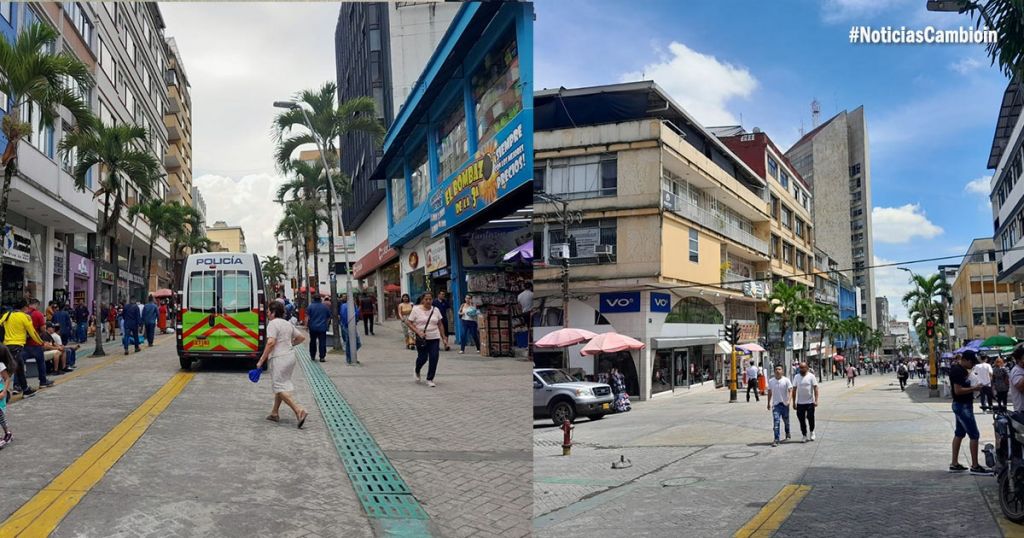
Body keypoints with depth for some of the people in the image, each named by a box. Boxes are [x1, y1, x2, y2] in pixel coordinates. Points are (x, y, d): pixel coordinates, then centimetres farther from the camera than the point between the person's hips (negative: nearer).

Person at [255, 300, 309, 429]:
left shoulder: (273, 323, -11)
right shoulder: (288, 324, 14)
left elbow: (271, 342, -21)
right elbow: (301, 337, 20)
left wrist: (261, 360, -17)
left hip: (279, 358, -9)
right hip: (290, 356, 9)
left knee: (279, 387, -6)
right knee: (281, 385, 19)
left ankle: (299, 410, -20)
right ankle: (275, 413, 26)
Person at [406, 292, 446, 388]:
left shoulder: (436, 310, 6)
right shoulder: (416, 310, -5)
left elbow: (440, 325, 13)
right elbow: (408, 322, -6)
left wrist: (443, 337, 9)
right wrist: (418, 332, -16)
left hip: (434, 338, 3)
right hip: (422, 339, -3)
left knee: (434, 359, -6)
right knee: (422, 358, 1)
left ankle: (430, 380, 7)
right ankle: (417, 372, 34)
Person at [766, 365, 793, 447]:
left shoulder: (786, 380, -6)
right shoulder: (771, 381, 3)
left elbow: (790, 390, -12)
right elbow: (769, 392, 12)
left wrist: (788, 400, -27)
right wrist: (769, 403, 14)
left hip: (785, 404, -1)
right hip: (775, 404, 1)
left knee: (786, 421, 17)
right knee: (776, 422, -11)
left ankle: (787, 434, 42)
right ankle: (776, 439, -13)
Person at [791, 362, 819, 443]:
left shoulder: (811, 376, -4)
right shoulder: (796, 377, 5)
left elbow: (815, 388, -6)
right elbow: (794, 390, 7)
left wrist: (816, 400, -14)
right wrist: (794, 402, 4)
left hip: (810, 402, -3)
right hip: (800, 403, 3)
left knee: (810, 418, 0)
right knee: (801, 419, 4)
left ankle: (812, 432, 25)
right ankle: (804, 435, 14)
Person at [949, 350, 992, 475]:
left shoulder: (963, 370, 13)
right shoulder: (957, 371, -20)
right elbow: (958, 391, -25)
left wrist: (974, 387, 7)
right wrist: (974, 389, -18)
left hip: (964, 405, 11)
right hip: (962, 406, -11)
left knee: (959, 434, 12)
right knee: (974, 435, -8)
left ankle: (954, 464, 17)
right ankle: (975, 467, -3)